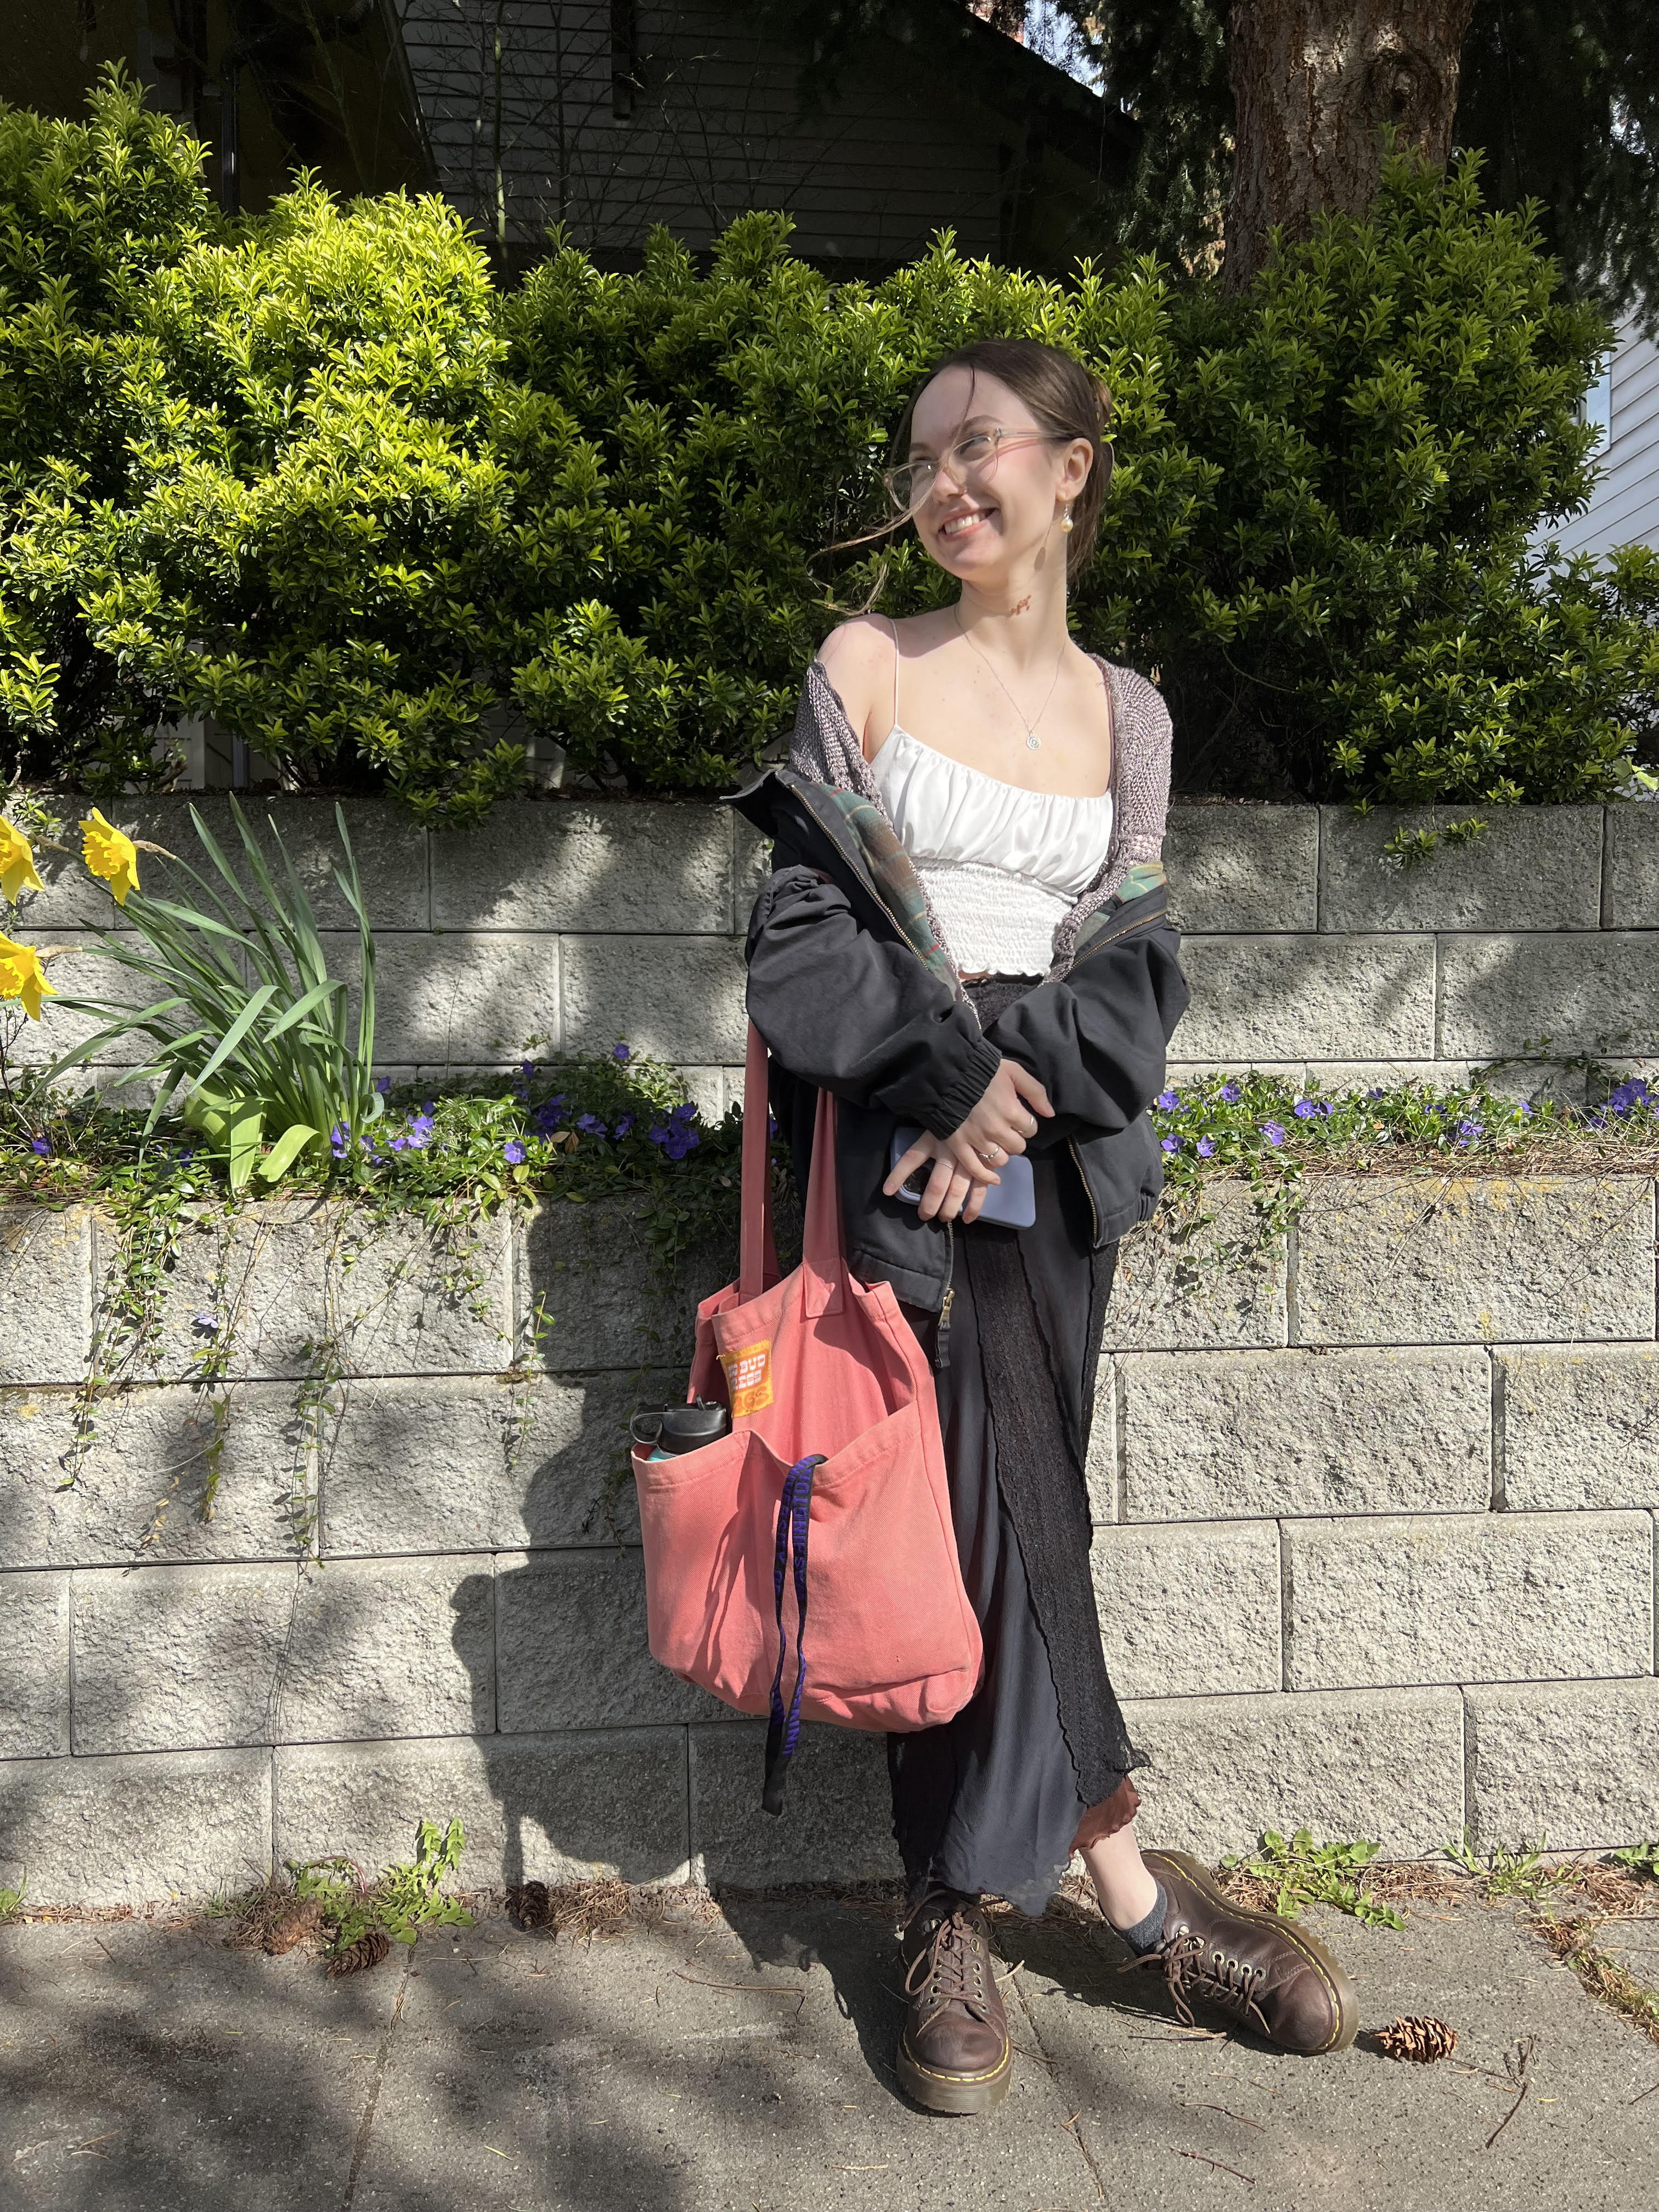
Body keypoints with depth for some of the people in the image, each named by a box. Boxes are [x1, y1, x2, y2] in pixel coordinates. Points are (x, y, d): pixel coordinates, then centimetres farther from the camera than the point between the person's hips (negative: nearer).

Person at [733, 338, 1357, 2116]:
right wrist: (957, 1068, -11)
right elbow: (804, 926, -1)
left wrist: (1024, 1098, -10)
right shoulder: (863, 668, 5)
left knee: (994, 1518, 3)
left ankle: (956, 1913, 17)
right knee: (993, 1513, -5)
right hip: (902, 1146, -2)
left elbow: (1134, 968, 6)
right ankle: (1136, 1896, 12)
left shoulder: (1125, 716, 12)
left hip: (1056, 1156, 2)